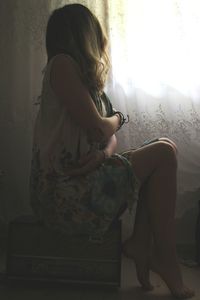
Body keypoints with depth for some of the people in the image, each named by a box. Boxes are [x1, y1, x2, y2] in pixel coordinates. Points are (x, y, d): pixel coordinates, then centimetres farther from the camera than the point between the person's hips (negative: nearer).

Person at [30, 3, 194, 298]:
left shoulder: (86, 75, 17)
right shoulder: (62, 64, -10)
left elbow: (110, 137, 11)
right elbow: (97, 129, -17)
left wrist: (105, 153, -12)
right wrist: (118, 118, 5)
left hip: (78, 179, 9)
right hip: (64, 189, -8)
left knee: (164, 147, 7)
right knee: (163, 154, -8)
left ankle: (141, 242, 0)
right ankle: (166, 257, 0)